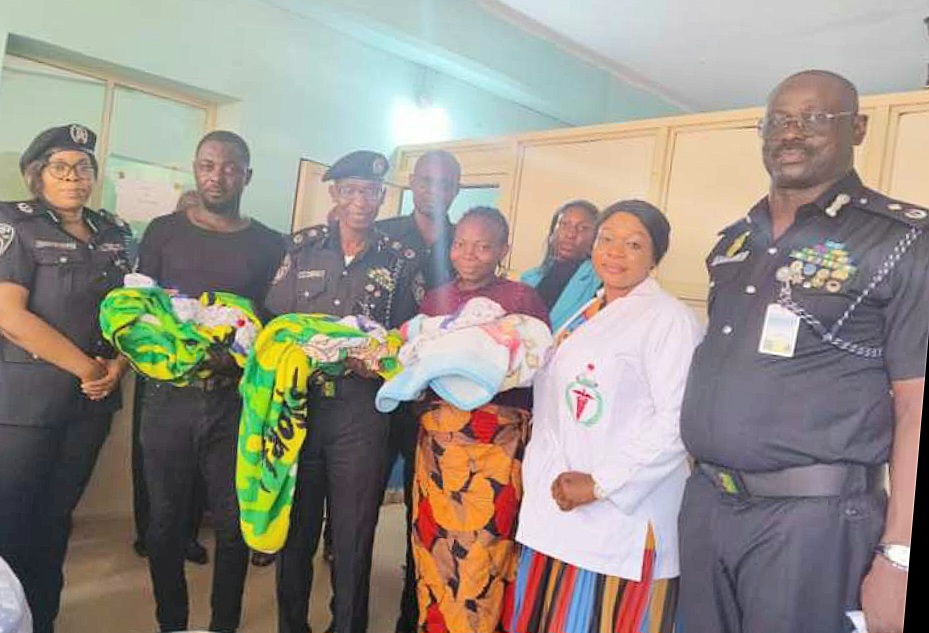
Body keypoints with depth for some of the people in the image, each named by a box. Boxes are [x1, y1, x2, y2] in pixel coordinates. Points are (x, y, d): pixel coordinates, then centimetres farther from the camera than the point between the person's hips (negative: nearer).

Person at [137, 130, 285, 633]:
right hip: (169, 397, 1)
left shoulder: (270, 245, 6)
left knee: (232, 524, 5)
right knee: (166, 520, 10)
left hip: (237, 400, 0)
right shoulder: (164, 231, 7)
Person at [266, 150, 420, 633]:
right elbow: (272, 322, 5)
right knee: (294, 530, 14)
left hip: (362, 415, -1)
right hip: (298, 406, 2)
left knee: (352, 538, 8)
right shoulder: (302, 248, 8)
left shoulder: (400, 261, 5)